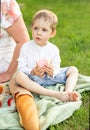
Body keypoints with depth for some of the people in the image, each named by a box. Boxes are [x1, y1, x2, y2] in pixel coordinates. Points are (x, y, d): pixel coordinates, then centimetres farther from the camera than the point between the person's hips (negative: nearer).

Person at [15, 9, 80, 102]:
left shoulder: (54, 49, 2)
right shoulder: (26, 47, -5)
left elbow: (56, 68, 1)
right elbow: (21, 67, -7)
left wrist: (52, 73, -23)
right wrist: (32, 72, -27)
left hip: (50, 78, 3)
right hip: (32, 79, -3)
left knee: (73, 70, -4)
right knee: (19, 76, -36)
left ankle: (68, 93, -31)